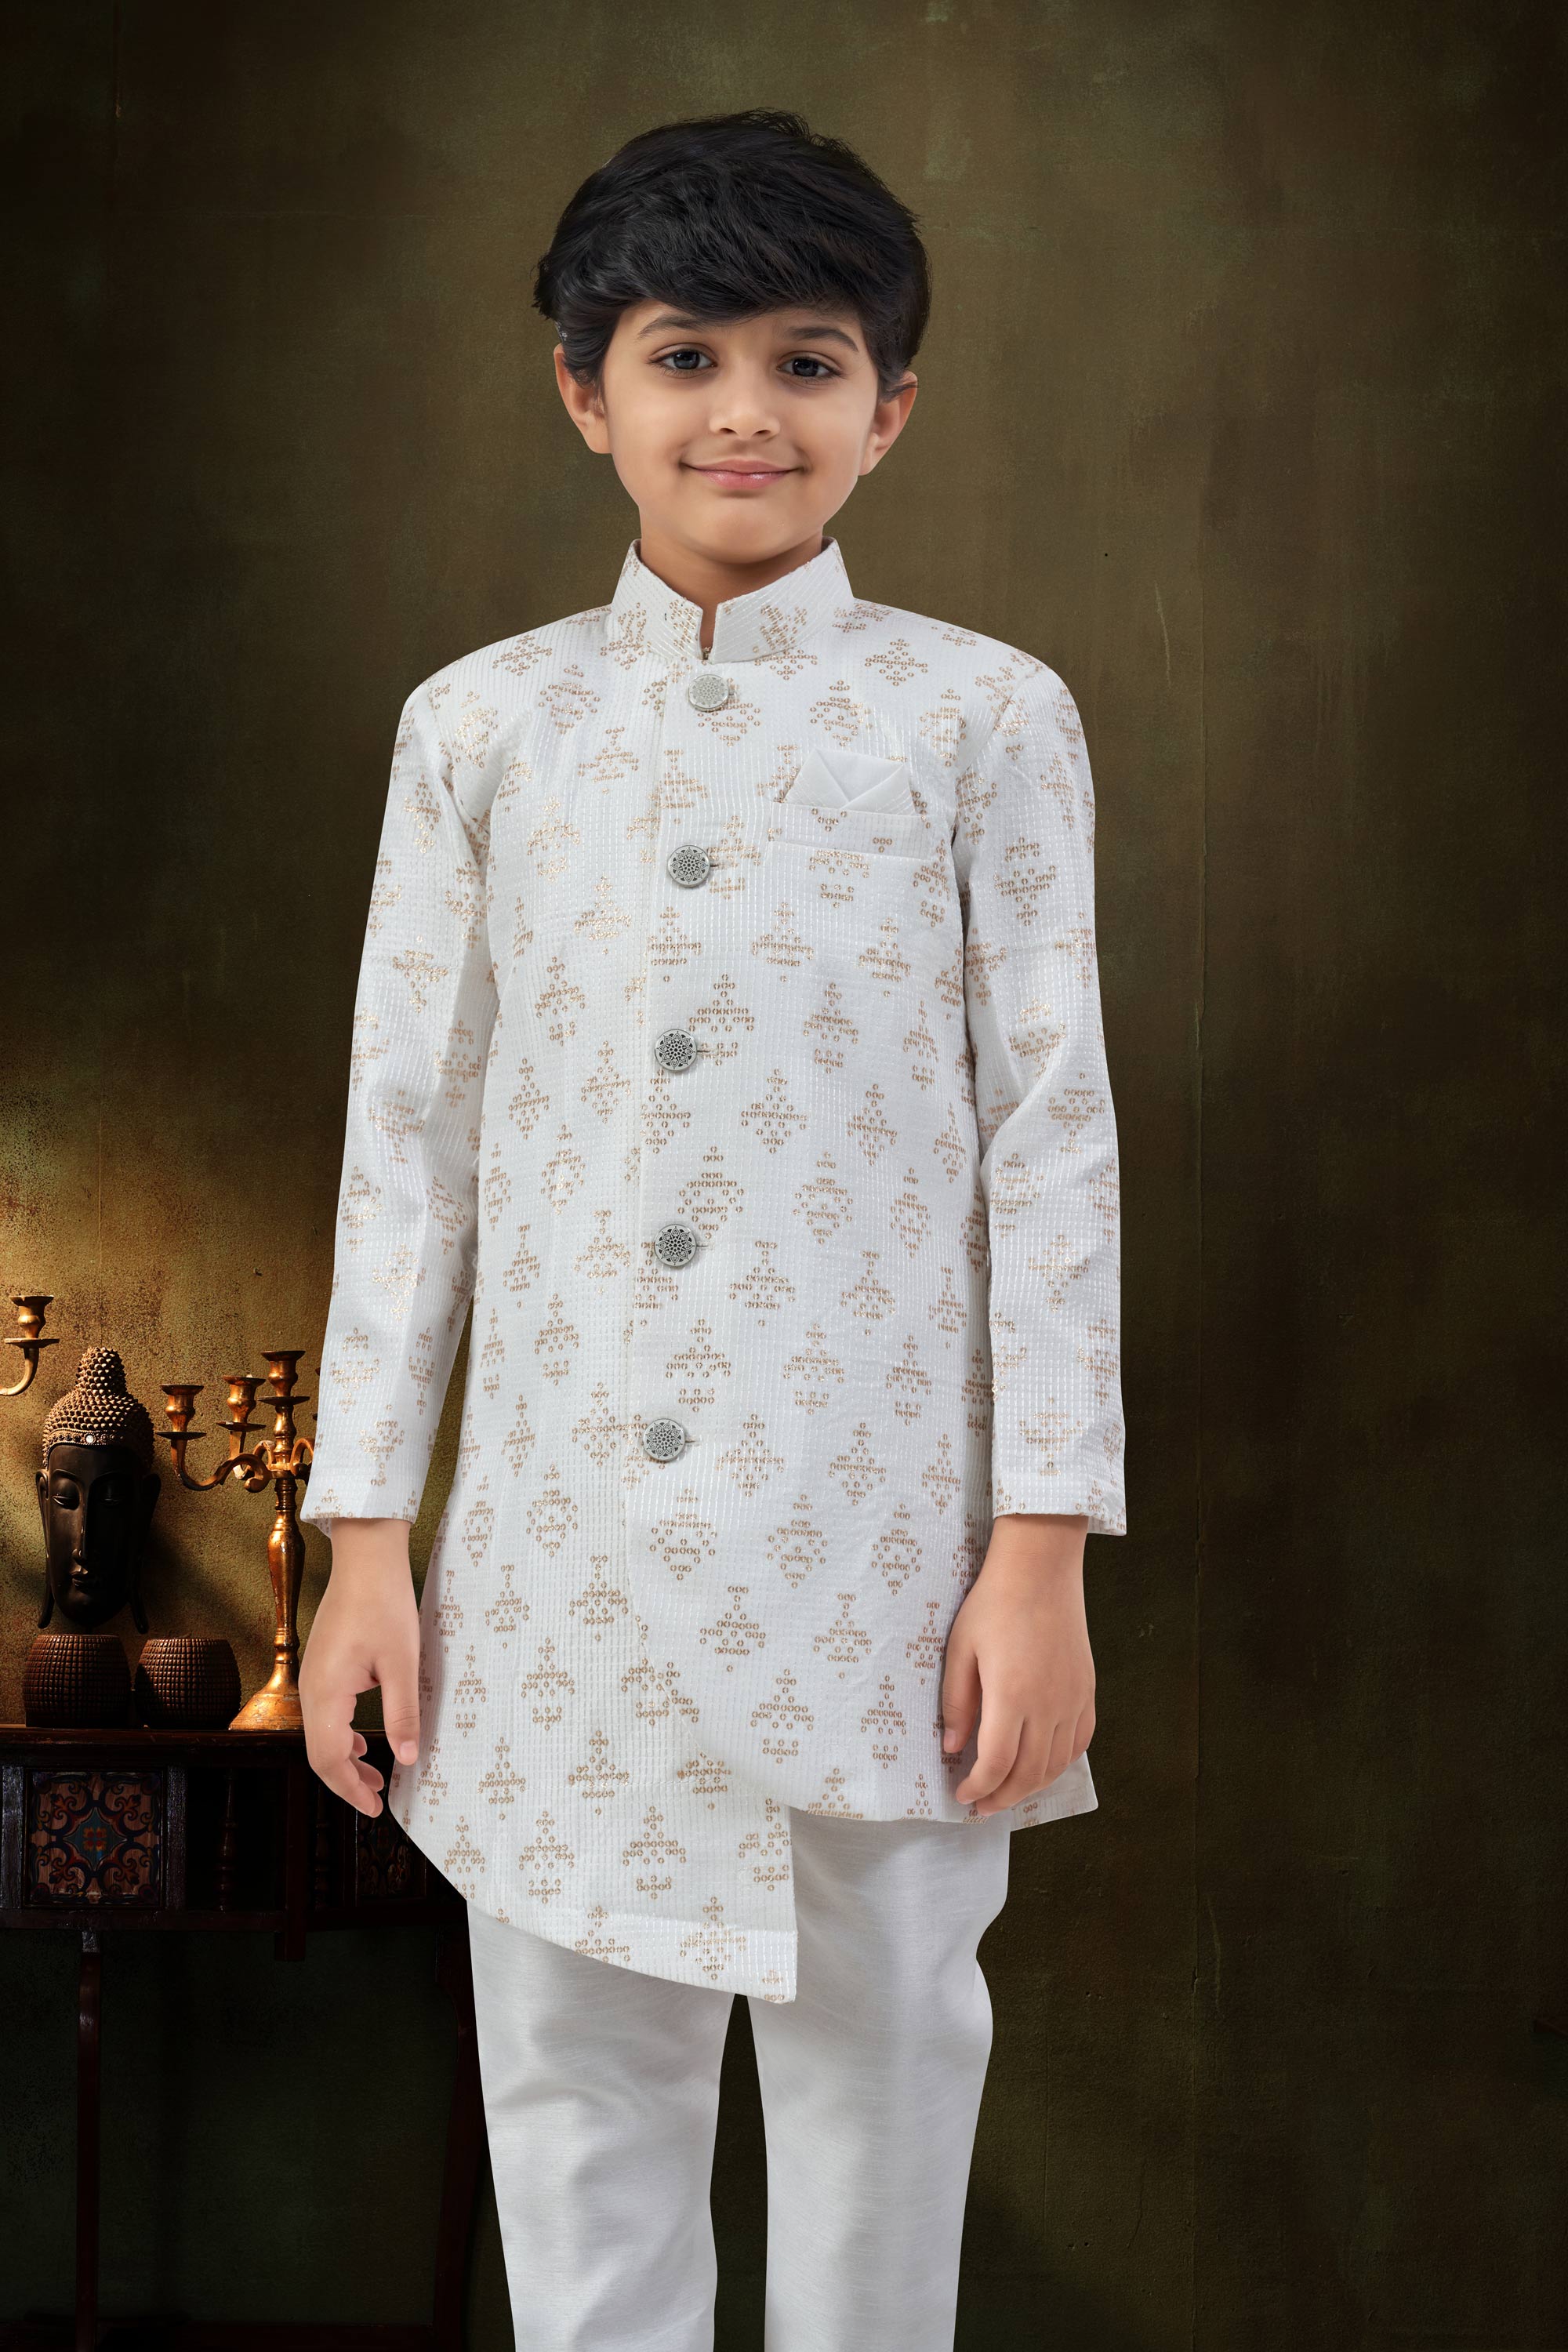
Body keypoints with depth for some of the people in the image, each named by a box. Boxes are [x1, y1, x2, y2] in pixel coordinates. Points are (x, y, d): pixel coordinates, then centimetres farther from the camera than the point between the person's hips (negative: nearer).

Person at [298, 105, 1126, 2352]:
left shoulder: (983, 716, 1)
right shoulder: (482, 723, 6)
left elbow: (1053, 1134, -1)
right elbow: (410, 1131, 7)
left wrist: (1043, 1550, -6)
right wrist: (367, 1531, 3)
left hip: (877, 1534, -2)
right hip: (561, 1547, 2)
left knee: (883, 2048, 8)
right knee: (573, 2078, 8)